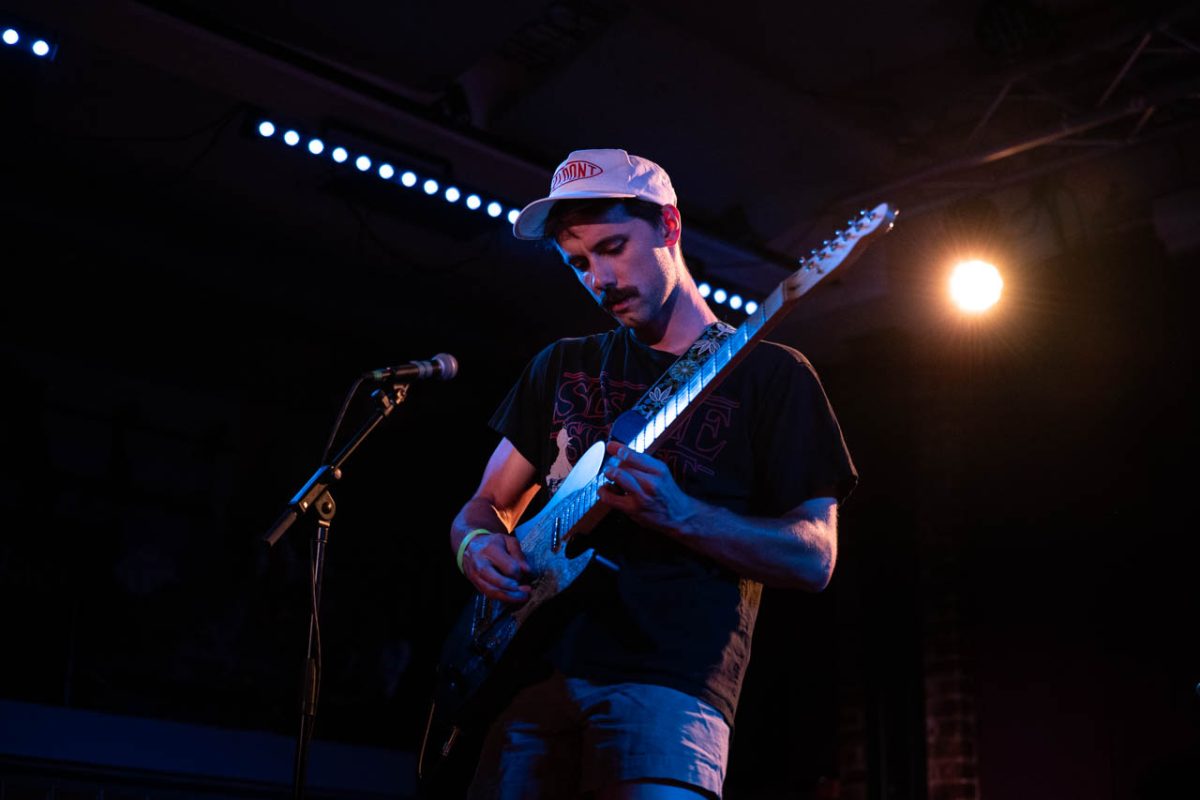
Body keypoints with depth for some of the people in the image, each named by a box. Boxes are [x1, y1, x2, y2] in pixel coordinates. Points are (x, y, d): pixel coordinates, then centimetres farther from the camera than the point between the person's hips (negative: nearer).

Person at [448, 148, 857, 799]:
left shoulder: (768, 373, 7)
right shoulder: (562, 366, 20)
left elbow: (814, 558, 0)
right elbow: (485, 505, 23)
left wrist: (679, 514, -16)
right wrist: (477, 543, -2)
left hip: (669, 682, -4)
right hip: (536, 671, 4)